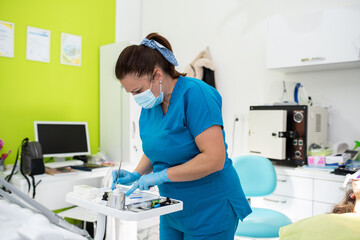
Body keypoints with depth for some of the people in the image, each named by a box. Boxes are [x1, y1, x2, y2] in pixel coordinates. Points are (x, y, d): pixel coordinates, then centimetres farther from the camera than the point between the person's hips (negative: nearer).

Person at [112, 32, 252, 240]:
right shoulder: (150, 105, 2)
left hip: (211, 209, -7)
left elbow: (214, 158, -27)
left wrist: (161, 176, -23)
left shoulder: (196, 94, -21)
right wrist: (136, 175, -3)